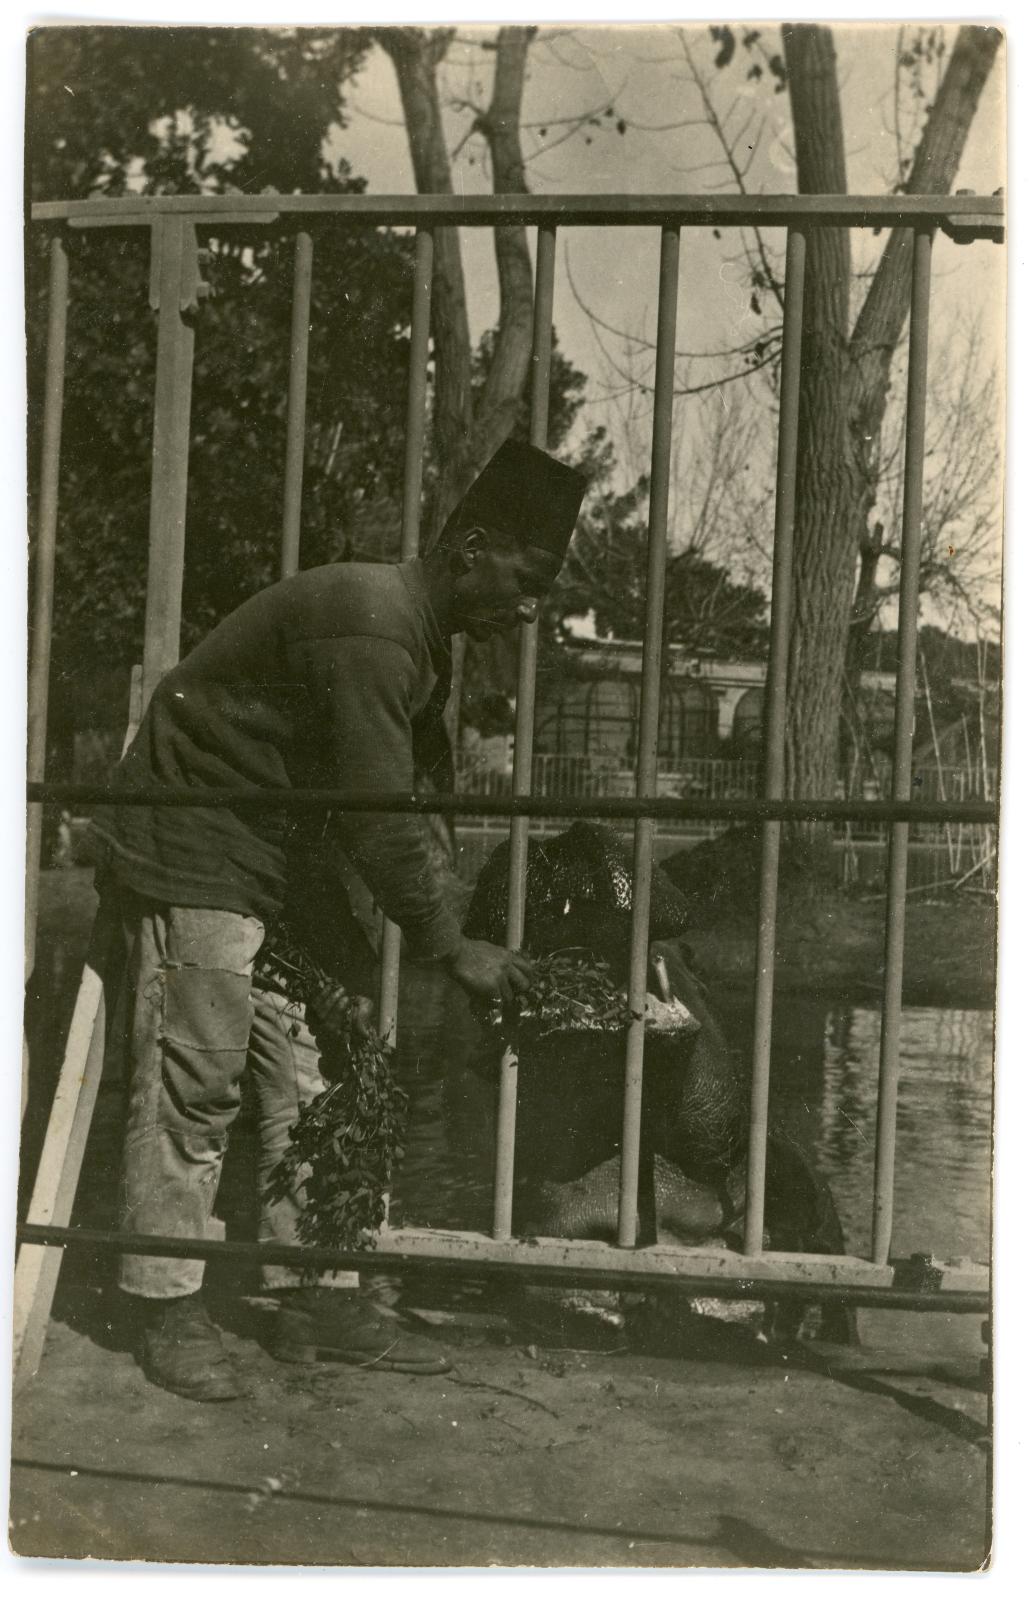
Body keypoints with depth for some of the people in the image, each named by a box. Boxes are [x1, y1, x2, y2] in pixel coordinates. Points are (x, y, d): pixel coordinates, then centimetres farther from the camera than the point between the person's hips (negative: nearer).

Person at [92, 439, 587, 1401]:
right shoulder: (368, 625, -22)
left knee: (300, 1085, 8)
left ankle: (315, 1295, 15)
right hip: (191, 859, -10)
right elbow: (378, 817, -24)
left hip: (260, 871, 10)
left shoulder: (412, 634, 10)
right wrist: (452, 950, -17)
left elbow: (377, 805, 13)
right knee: (189, 1088, -6)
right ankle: (166, 1312, 6)